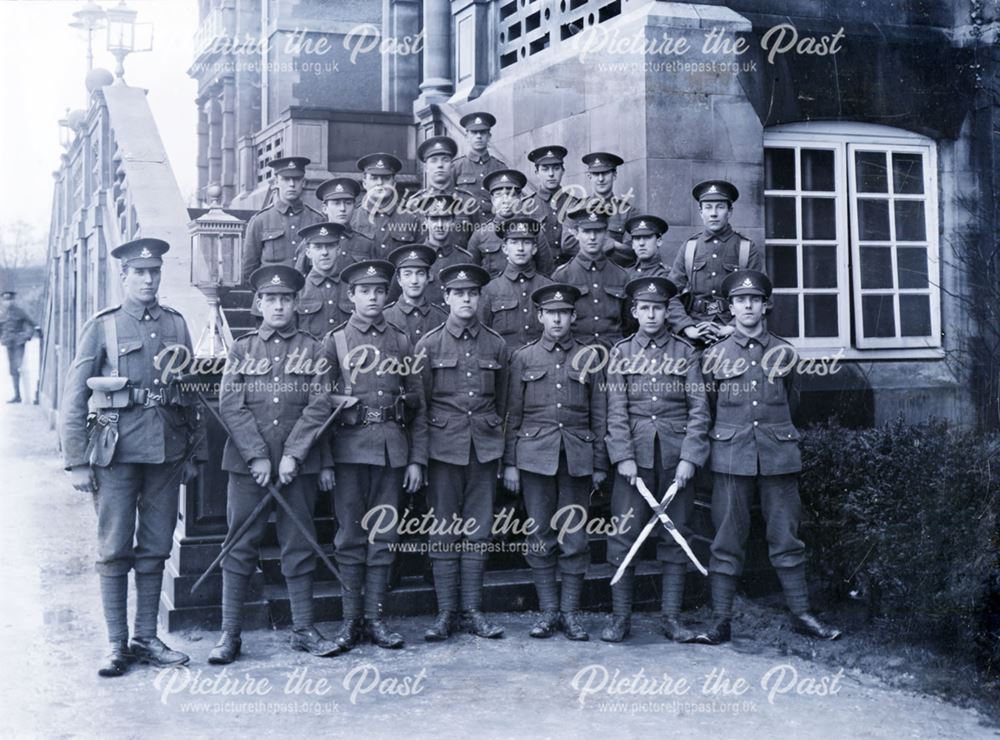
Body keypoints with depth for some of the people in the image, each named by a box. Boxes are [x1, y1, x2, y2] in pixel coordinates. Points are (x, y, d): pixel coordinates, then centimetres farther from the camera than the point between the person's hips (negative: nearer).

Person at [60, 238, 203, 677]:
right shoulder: (102, 328, -1)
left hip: (167, 451, 4)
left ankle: (146, 639, 19)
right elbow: (73, 399, -1)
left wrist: (194, 453, 11)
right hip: (118, 451, -3)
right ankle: (117, 646, 9)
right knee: (114, 550, 0)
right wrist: (76, 462, -6)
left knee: (155, 550, 9)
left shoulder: (176, 325, 10)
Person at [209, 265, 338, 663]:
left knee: (299, 546, 6)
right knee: (241, 548, 3)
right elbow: (231, 406, -2)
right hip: (247, 462, 0)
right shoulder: (241, 349, 7)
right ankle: (230, 633, 10)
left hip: (299, 463, 0)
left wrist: (309, 459, -4)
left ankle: (303, 629, 16)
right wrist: (258, 456, -11)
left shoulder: (312, 349, 7)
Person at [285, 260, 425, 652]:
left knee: (383, 535, 5)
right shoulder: (335, 341, 2)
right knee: (350, 535, 3)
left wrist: (415, 459, 5)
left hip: (392, 448, 2)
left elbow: (417, 406, 10)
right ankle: (351, 619, 12)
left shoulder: (401, 342, 9)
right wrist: (294, 451, -14)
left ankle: (374, 616, 14)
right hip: (351, 447, -2)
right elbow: (320, 402, -5)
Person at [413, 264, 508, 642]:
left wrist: (500, 447, 11)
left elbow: (503, 403, 12)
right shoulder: (429, 344, 0)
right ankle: (445, 612, 10)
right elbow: (418, 404, 0)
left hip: (485, 449, 2)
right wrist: (418, 456, -5)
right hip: (444, 448, -2)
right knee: (444, 532, 2)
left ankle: (473, 611, 14)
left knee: (478, 532, 6)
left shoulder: (497, 345, 7)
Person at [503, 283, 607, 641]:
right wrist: (510, 463, 2)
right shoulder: (523, 358, 7)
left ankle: (570, 612, 11)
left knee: (575, 538, 2)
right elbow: (513, 414, 6)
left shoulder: (588, 357, 8)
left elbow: (600, 415, 9)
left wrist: (600, 464, 5)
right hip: (535, 456, 0)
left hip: (578, 458, 0)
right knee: (540, 536, 3)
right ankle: (548, 611, 12)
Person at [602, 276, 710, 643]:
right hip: (635, 454, 0)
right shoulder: (620, 352, 8)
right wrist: (623, 457, -8)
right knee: (623, 536, -3)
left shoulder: (685, 352, 7)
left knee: (676, 536, 4)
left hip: (677, 455, 0)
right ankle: (620, 617, 5)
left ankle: (671, 617, 11)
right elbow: (616, 410, 2)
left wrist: (689, 457, -8)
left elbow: (699, 409, 2)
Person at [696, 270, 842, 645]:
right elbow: (706, 406, 15)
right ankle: (721, 620, 5)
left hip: (779, 455, 1)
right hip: (731, 456, -1)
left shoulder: (785, 353, 8)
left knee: (785, 537, 5)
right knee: (727, 540, 0)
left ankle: (801, 614, 16)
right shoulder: (714, 355, 5)